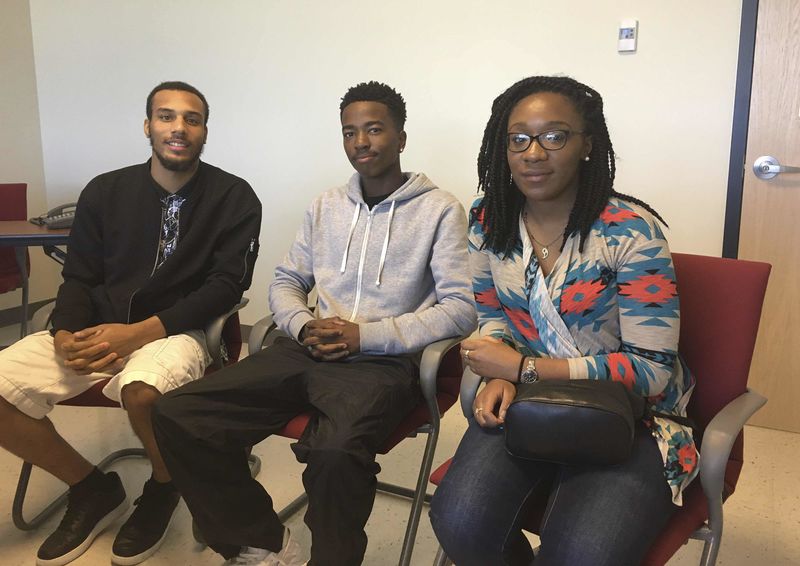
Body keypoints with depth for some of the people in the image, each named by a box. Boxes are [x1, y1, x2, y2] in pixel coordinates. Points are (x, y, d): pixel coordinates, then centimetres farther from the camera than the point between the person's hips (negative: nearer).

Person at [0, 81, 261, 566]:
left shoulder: (234, 197, -3)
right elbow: (79, 279, 10)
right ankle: (93, 489, 8)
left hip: (177, 331, -4)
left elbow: (227, 286, -9)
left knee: (142, 390, -37)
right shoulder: (104, 191, 9)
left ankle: (164, 487, -1)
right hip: (96, 329, 5)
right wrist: (65, 335, -12)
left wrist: (138, 332, -19)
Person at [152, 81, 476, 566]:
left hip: (384, 361, -5)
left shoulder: (441, 208, 2)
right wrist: (305, 327, -5)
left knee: (335, 452, -38)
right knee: (177, 415, -12)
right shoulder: (325, 206, 19)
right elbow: (286, 283, 19)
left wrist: (366, 335, -15)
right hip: (308, 352, 6)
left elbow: (461, 308, -7)